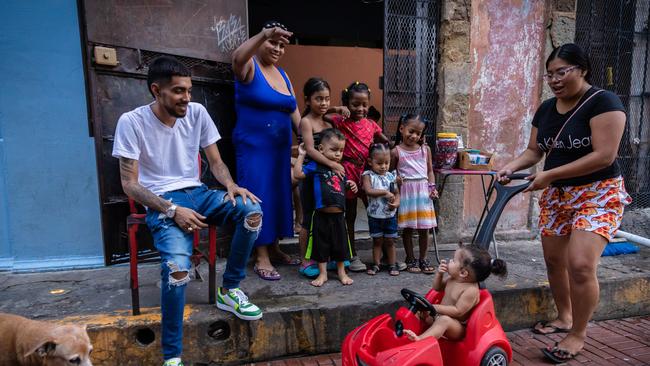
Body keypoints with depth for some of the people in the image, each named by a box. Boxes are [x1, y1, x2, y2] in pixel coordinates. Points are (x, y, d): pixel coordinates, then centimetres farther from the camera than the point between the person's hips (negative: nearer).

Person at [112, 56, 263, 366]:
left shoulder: (197, 113, 1)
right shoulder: (131, 122, -9)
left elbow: (216, 162, 6)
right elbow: (130, 184, -9)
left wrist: (230, 185, -17)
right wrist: (172, 210, -22)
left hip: (197, 193, 4)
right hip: (161, 201, -4)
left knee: (251, 209, -23)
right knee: (177, 267, -30)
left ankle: (229, 291, -5)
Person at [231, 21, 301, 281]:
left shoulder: (283, 75, 13)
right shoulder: (249, 66, -5)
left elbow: (295, 112, 11)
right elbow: (237, 57, -31)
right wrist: (264, 33, -44)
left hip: (280, 149, 7)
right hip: (253, 148, -7)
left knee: (278, 197, 11)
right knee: (258, 199, -3)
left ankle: (274, 249, 25)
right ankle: (261, 258, 5)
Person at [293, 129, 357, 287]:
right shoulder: (315, 166, -3)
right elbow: (298, 174, -15)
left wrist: (352, 186, 5)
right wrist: (301, 155, -11)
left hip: (338, 215, 4)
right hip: (321, 215, -4)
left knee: (340, 244, 13)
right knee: (321, 244, 8)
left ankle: (341, 272, 30)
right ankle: (322, 273, 23)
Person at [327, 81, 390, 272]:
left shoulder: (371, 125, 6)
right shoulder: (341, 122, -6)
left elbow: (386, 142, 18)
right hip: (349, 172, -4)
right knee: (350, 215, 9)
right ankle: (352, 256, 21)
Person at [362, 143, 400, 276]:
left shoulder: (391, 176, 3)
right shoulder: (368, 175, -7)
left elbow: (397, 192, 6)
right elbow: (368, 191, -21)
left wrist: (396, 203, -14)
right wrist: (385, 192, -21)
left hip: (390, 215, 2)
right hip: (375, 215, -2)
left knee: (389, 240, 10)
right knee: (377, 240, 10)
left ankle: (392, 264, 21)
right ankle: (376, 264, 21)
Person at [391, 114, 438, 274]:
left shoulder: (425, 149, 6)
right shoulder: (396, 151, -2)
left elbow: (430, 171, 10)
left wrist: (432, 187, -1)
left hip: (423, 190, 2)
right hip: (405, 191, -2)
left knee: (424, 228, 6)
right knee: (407, 228, 6)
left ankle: (423, 259, 21)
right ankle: (411, 260, 20)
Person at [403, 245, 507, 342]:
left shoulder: (471, 290, -24)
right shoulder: (452, 278, 1)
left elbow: (457, 311, -27)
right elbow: (437, 287, 17)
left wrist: (435, 308, -28)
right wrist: (439, 273, -3)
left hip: (457, 327, -9)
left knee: (444, 320, -39)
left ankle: (420, 339, -55)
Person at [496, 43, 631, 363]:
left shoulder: (603, 102, -14)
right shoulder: (546, 109, 7)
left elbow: (604, 155, -22)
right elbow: (534, 150, 10)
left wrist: (549, 175, -24)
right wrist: (512, 166, -11)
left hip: (597, 194, -6)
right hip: (556, 195, 7)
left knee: (581, 264, -16)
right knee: (554, 261, 11)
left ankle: (578, 334, 4)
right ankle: (564, 318, 33)